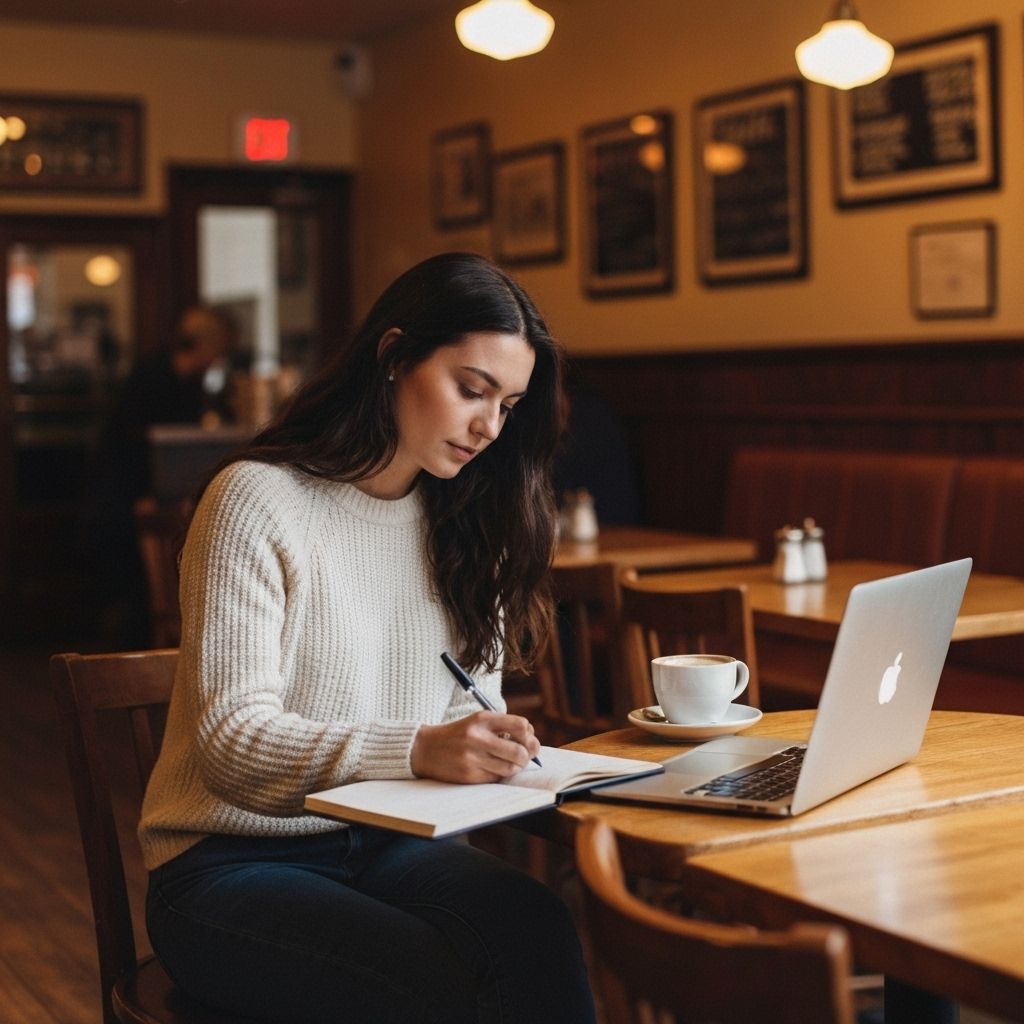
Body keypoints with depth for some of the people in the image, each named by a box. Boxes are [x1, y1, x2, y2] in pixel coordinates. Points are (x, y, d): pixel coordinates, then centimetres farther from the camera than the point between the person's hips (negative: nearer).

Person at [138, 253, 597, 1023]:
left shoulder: (464, 522, 10)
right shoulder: (258, 500, -10)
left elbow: (468, 715, 13)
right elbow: (231, 739, -17)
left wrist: (492, 753, -12)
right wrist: (416, 752, -32)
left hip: (387, 845, 5)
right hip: (233, 865, -5)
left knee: (540, 932, -28)